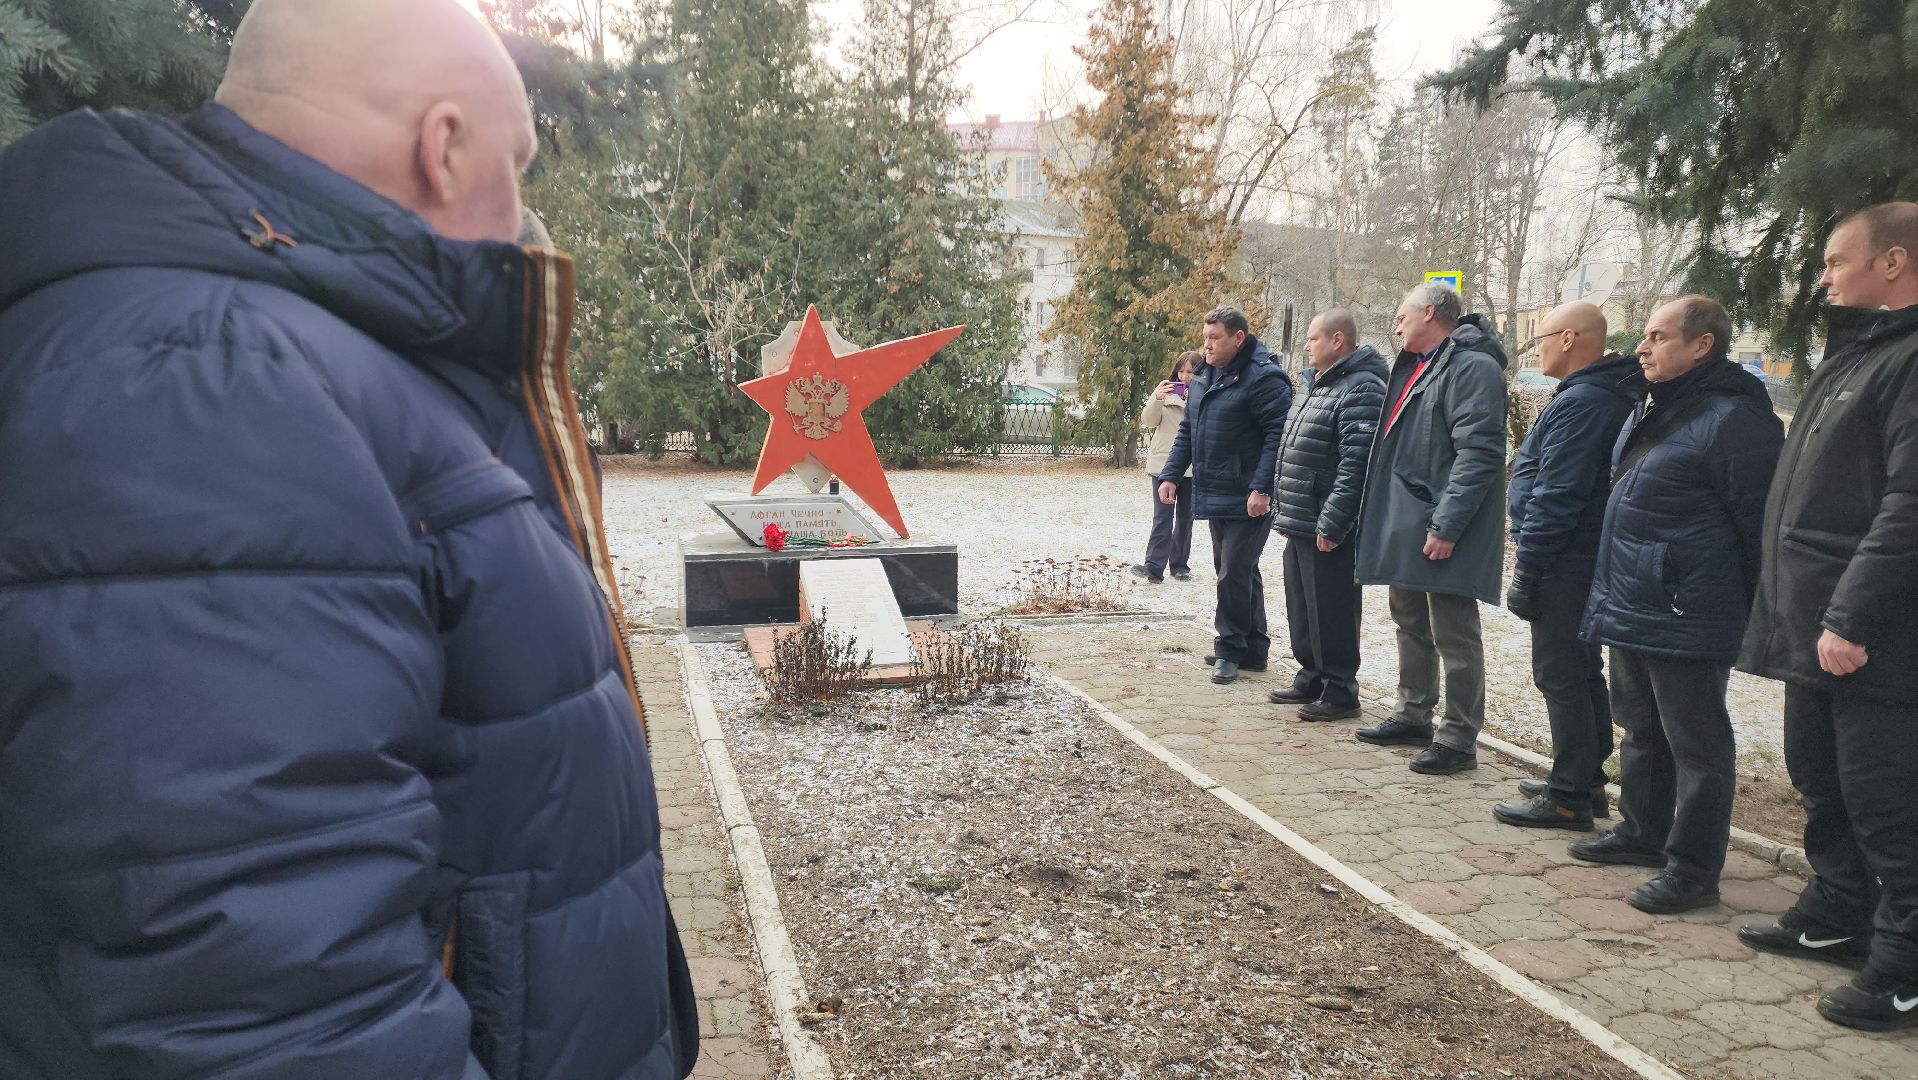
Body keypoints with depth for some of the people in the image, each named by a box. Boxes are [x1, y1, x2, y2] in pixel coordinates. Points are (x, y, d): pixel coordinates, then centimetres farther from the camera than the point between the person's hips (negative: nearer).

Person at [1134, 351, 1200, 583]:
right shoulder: (1168, 391, 4)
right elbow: (1148, 421, -1)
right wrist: (1156, 398, -18)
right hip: (1164, 462, -1)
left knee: (1185, 516, 10)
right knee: (1163, 516, -7)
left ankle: (1179, 564, 19)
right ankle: (1154, 566, -13)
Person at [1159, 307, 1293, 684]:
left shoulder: (1263, 378, -13)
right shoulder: (1203, 379, 15)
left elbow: (1277, 436, -19)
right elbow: (1187, 432, 22)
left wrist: (1261, 488, -25)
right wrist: (1170, 474, 13)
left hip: (1247, 501, -9)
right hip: (1214, 496, 9)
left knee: (1234, 573, -7)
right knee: (1236, 572, 15)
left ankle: (1231, 649, 5)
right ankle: (1252, 649, 24)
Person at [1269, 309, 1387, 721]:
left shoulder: (1361, 389, -15)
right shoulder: (1313, 385, 17)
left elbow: (1356, 465, -23)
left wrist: (1330, 523, -25)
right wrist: (1284, 511, 21)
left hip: (1328, 530, -10)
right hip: (1299, 524, 10)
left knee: (1331, 612, -2)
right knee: (1301, 607, 17)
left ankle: (1340, 691, 9)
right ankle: (1311, 677, 30)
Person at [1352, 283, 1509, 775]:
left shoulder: (1473, 367, -14)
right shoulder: (1414, 366, 17)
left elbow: (1479, 454, -22)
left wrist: (1446, 525, -26)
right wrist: (1381, 513, 19)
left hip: (1441, 532, -10)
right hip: (1403, 523, 10)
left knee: (1453, 635, -3)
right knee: (1410, 623, 19)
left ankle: (1459, 739, 5)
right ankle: (1414, 716, 32)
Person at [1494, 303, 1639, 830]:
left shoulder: (1577, 403, -18)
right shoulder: (1612, 398, 15)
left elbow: (1555, 498, -22)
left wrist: (1526, 569, -18)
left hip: (1564, 564, -11)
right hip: (1590, 561, 11)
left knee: (1559, 676, -5)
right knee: (1583, 673, 17)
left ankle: (1568, 797, 1)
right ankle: (1588, 782, 27)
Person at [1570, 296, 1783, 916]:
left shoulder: (1733, 419, -18)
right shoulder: (1650, 409, 13)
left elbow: (1759, 525, -18)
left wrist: (1758, 617, -14)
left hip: (1685, 621, -10)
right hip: (1631, 610, 10)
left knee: (1696, 745, 2)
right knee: (1641, 731, 21)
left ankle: (1693, 871, 11)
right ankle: (1643, 833, 37)